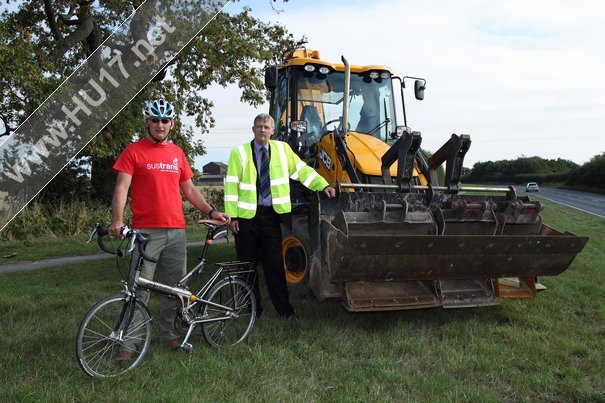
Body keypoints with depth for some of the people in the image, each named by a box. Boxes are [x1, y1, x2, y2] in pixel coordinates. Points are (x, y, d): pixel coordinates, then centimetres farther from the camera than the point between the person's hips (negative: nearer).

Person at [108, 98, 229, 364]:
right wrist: (117, 220, -22)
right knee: (139, 290, -5)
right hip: (146, 231, -5)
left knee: (175, 288, 11)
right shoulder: (134, 151, 1)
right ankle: (128, 346, 5)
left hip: (176, 231, 5)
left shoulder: (177, 153, 15)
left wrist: (211, 212, 11)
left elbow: (189, 189, 20)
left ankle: (169, 334, 26)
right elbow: (122, 187, -7)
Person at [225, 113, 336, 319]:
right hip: (246, 215, -1)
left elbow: (302, 170, 8)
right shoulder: (240, 152, 0)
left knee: (274, 263, 3)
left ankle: (284, 309, 9)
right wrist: (232, 215, -9)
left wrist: (323, 186, -3)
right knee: (247, 263, 7)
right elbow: (231, 185, -4)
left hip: (271, 214, 1)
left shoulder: (282, 149, 8)